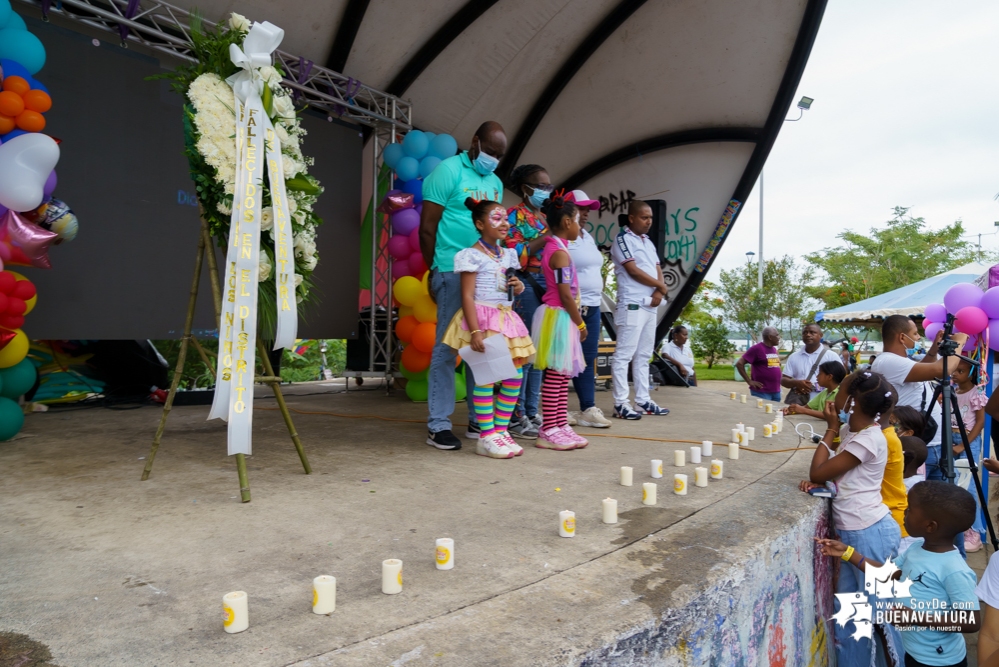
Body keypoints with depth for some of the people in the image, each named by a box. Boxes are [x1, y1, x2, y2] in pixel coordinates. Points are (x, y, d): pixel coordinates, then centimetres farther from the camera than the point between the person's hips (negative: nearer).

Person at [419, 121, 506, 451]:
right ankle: (438, 425, 4)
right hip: (454, 272, -6)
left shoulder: (495, 183, 20)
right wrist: (435, 270, -4)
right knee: (447, 346, -4)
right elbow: (427, 227, -4)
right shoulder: (449, 170, -1)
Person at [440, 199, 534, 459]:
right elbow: (467, 296, -13)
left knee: (515, 375, 6)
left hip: (506, 318, 8)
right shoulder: (473, 255, -8)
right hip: (483, 318, -8)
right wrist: (475, 331, -22)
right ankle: (486, 437, 0)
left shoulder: (508, 254, 15)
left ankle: (501, 430, 17)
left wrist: (518, 287, 3)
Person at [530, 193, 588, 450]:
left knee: (562, 374, 13)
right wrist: (581, 324, -10)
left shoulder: (551, 247, 13)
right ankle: (548, 431, 1)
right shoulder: (560, 252, -16)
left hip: (558, 316, 10)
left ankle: (560, 426, 20)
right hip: (559, 316, -10)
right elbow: (566, 295, -18)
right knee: (555, 374, -5)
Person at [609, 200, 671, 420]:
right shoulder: (622, 239, -5)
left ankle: (643, 400, 16)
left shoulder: (648, 242, 19)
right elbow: (633, 271, -13)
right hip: (632, 305, -9)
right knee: (624, 354, -8)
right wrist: (661, 286, -4)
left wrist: (659, 292, -5)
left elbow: (658, 269, 15)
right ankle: (621, 403, -7)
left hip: (650, 305, 9)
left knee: (643, 355, 10)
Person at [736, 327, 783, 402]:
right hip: (762, 392, -8)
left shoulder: (774, 349, 13)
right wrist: (749, 381, -13)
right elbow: (739, 364, -13)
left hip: (776, 392, 8)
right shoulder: (757, 348, -10)